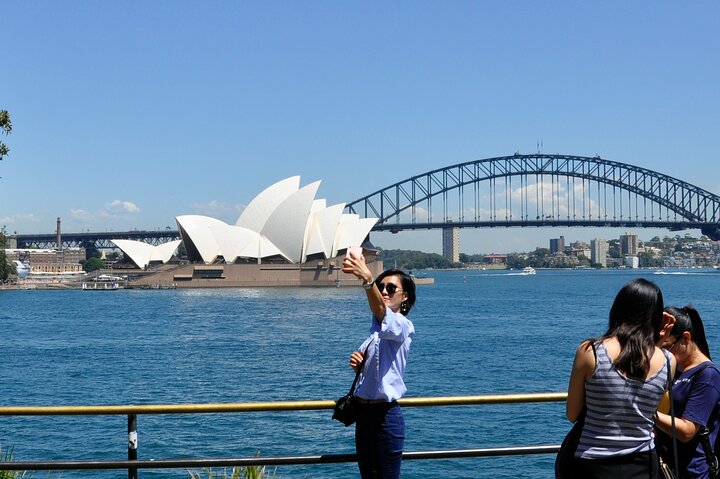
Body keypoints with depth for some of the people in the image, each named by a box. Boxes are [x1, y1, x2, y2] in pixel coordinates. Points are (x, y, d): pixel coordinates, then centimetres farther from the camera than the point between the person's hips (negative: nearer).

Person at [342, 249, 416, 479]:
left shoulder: (403, 326, -11)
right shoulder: (377, 328, 15)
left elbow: (380, 311, -35)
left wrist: (367, 278, -52)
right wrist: (358, 364, 1)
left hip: (385, 415, -9)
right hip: (364, 413, 9)